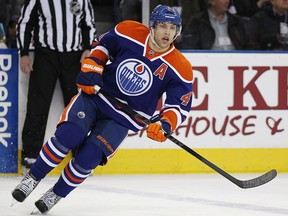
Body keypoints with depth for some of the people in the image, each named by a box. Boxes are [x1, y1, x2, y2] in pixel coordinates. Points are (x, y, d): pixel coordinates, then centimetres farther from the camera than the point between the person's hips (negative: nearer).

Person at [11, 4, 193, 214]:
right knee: (68, 136, -23)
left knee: (88, 157, -16)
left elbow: (180, 106, -8)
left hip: (123, 119, 0)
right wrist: (91, 68, -7)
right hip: (95, 96, 0)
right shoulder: (129, 32, -9)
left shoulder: (180, 68, -12)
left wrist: (165, 124, -27)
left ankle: (56, 195, 8)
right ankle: (32, 178, -5)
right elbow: (102, 45, 9)